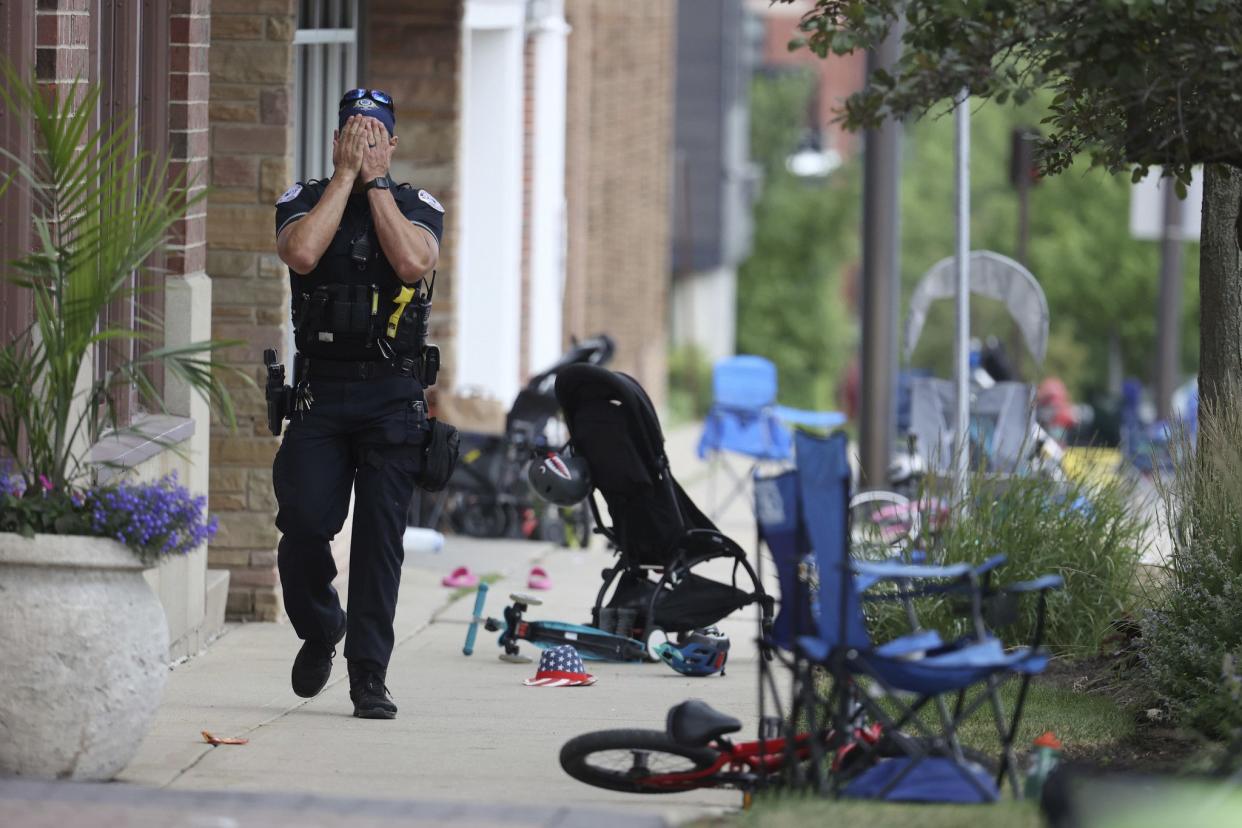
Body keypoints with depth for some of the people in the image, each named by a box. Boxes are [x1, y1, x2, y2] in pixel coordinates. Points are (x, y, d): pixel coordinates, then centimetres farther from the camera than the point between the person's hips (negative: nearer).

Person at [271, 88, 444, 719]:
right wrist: (346, 175, -10)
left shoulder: (417, 206, 6)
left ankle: (369, 675, -1)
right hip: (318, 392, 0)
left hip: (392, 399, 0)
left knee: (380, 538, -5)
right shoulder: (303, 200, 7)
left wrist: (375, 180, -11)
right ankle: (319, 630, 20)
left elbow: (413, 262, -16)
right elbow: (301, 253, -16)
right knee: (303, 524, -9)